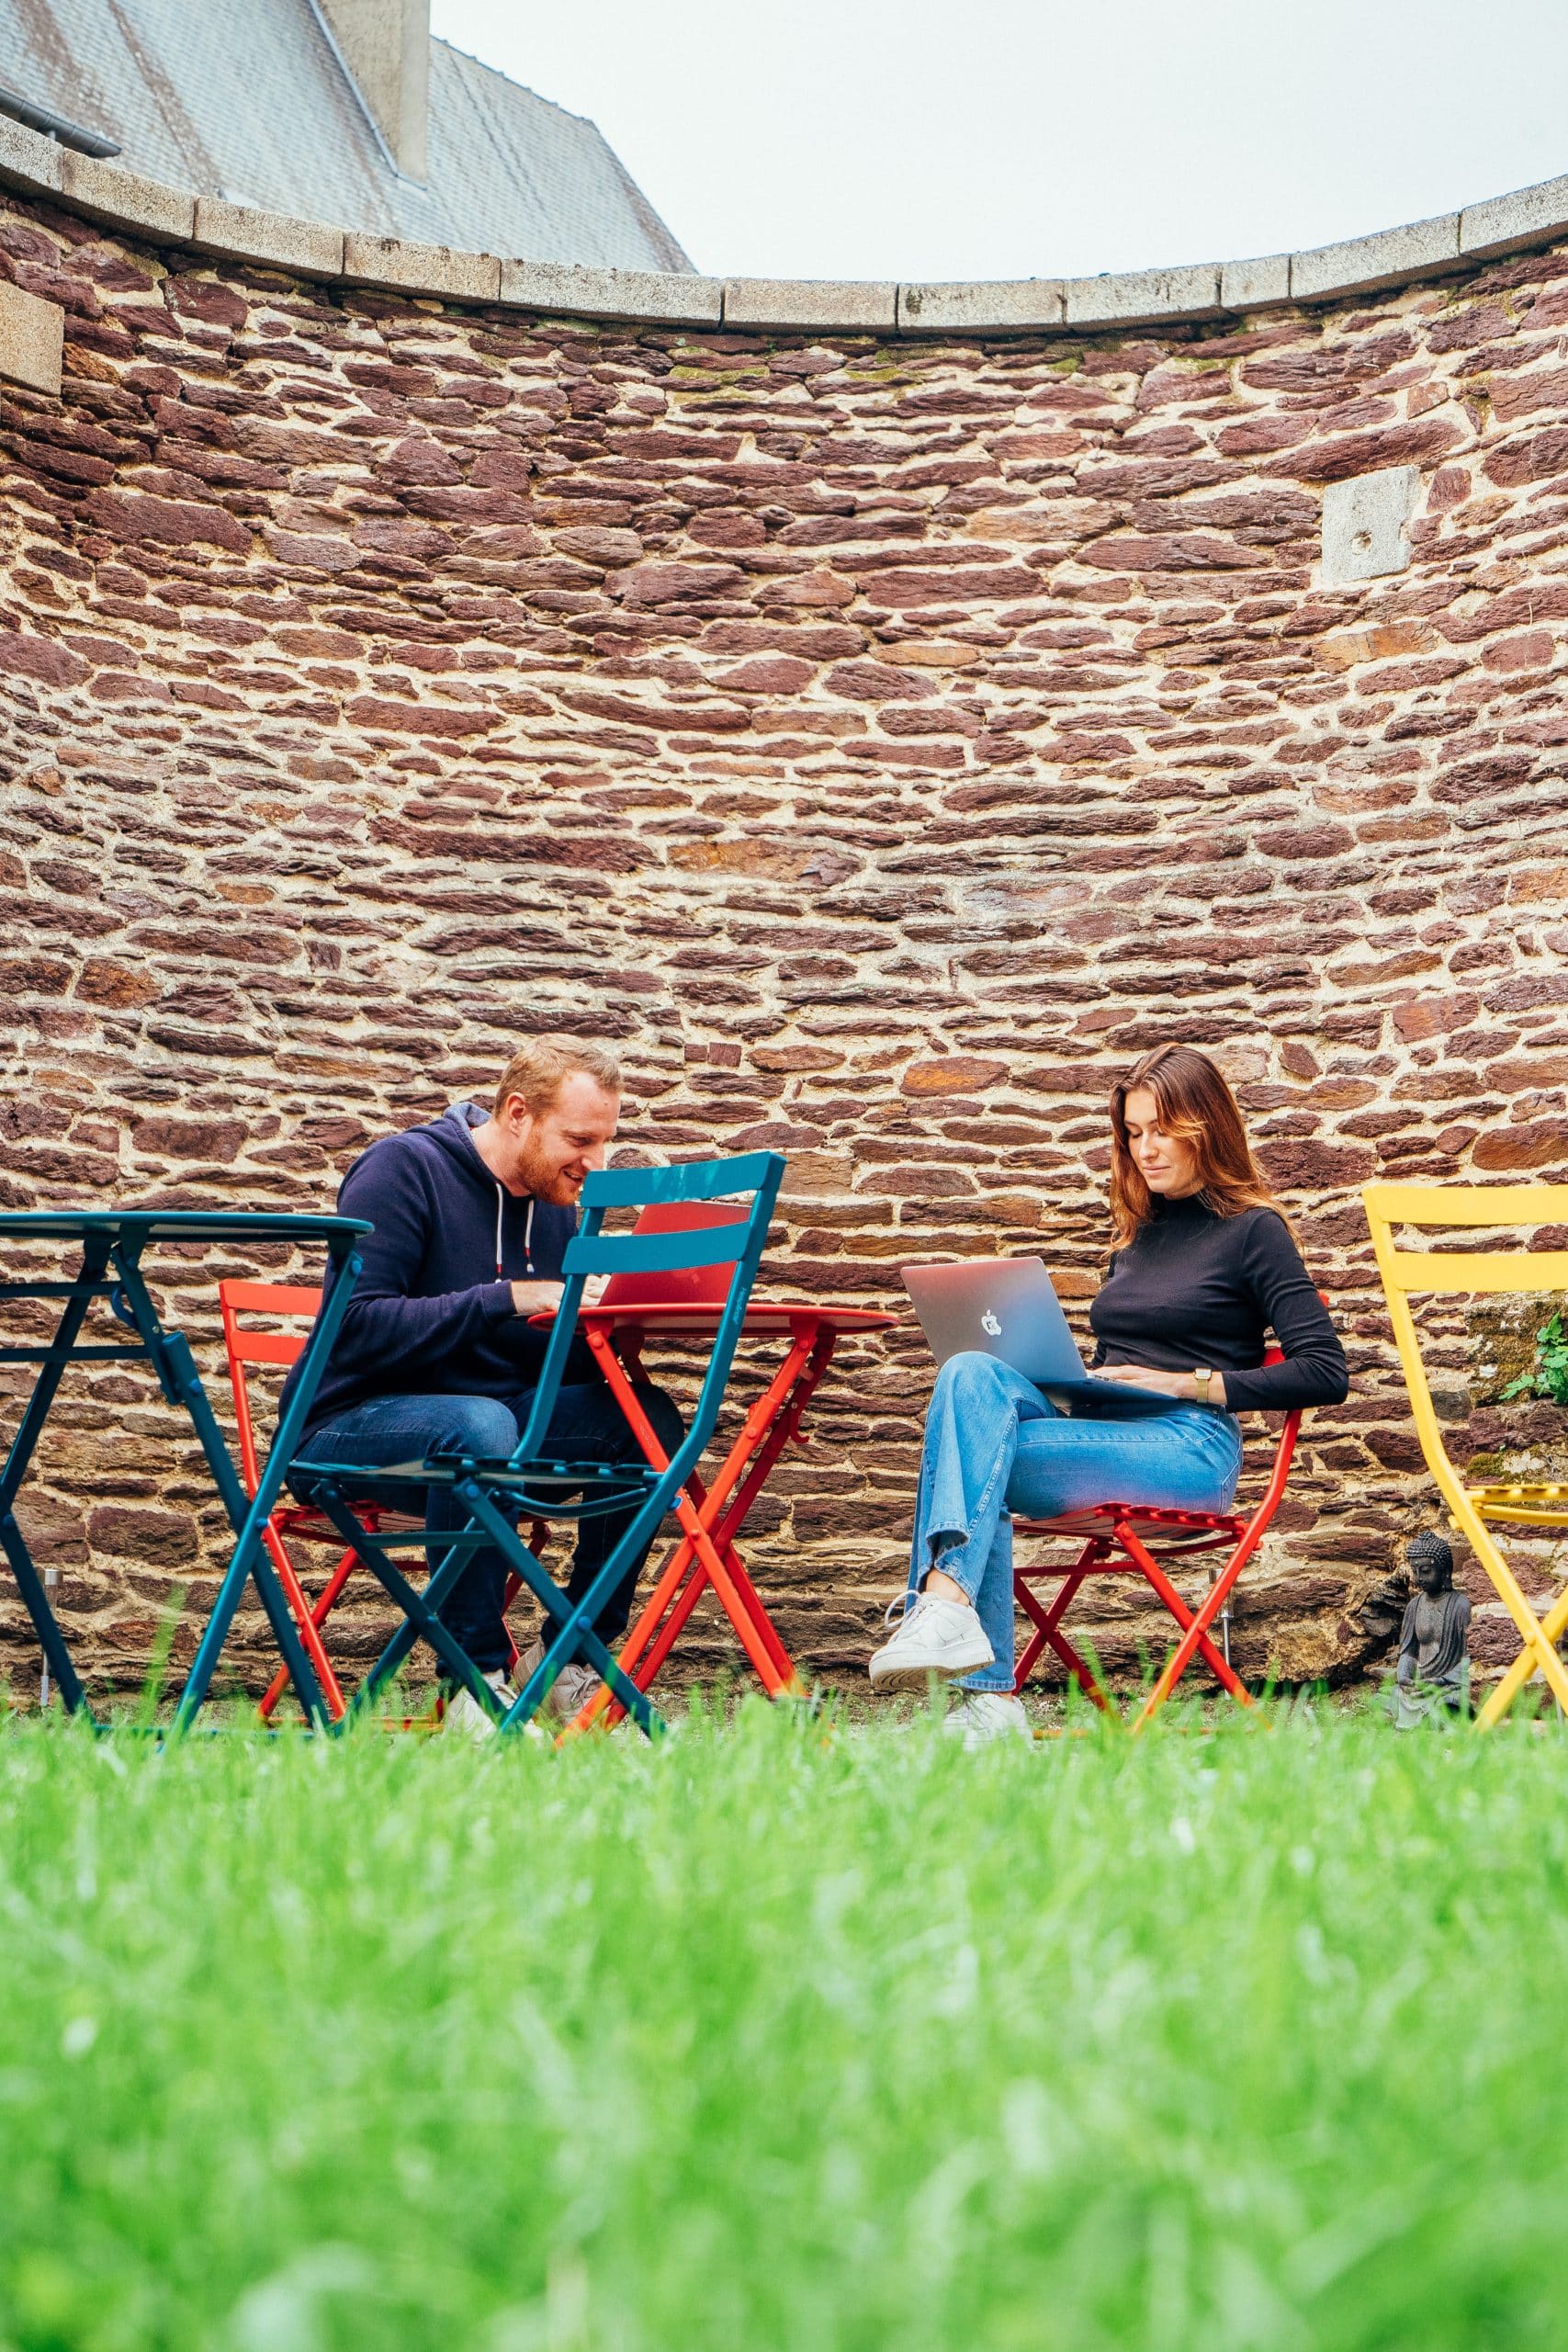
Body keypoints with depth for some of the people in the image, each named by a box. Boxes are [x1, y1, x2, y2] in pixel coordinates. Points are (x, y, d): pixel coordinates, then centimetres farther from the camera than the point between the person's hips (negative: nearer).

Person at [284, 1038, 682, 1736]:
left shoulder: (555, 1202, 8)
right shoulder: (404, 1168, -12)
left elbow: (563, 1359, 8)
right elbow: (357, 1326, -23)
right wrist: (509, 1299, -28)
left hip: (481, 1421, 7)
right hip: (348, 1430, -7)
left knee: (646, 1416, -16)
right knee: (481, 1424, -38)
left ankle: (575, 1658, -10)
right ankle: (474, 1679, -28)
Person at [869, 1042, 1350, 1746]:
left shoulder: (1251, 1230, 4)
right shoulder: (1138, 1230, 24)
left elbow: (1326, 1374, -4)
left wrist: (1193, 1383, -10)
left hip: (1187, 1450, -6)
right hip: (1102, 1439, 6)